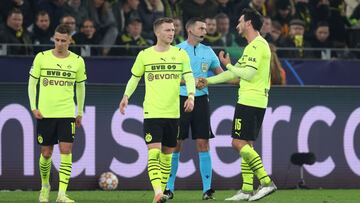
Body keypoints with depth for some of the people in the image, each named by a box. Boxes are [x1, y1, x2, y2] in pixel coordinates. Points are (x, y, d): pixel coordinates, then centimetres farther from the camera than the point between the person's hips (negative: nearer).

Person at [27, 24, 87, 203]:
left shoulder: (77, 61, 3)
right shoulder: (41, 58, -1)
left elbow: (80, 87, 14)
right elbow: (32, 82, 6)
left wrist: (80, 112, 16)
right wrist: (33, 107, -2)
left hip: (67, 114, 0)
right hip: (45, 113, 0)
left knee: (66, 151, -12)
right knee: (46, 153, 6)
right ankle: (45, 186, 32)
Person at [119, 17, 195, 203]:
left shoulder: (180, 54, 6)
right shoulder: (144, 55, 3)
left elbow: (189, 77, 0)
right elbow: (135, 77, 14)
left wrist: (191, 95, -17)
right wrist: (126, 96, 0)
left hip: (173, 112, 2)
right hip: (152, 112, -2)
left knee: (167, 153, 9)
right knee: (154, 151, -15)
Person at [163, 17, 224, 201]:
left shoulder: (208, 52, 11)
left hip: (201, 99, 3)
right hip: (181, 98, -3)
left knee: (203, 144, -1)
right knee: (175, 144, 0)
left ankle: (207, 188, 1)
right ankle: (169, 187, 8)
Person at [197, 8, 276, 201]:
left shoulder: (257, 45, -12)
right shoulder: (257, 45, 20)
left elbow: (248, 74, -21)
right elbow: (236, 73, 27)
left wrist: (228, 65, -5)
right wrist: (208, 81, 30)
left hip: (249, 102, -10)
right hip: (256, 101, 10)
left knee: (239, 143, -11)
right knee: (246, 145, 10)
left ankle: (266, 182, -15)